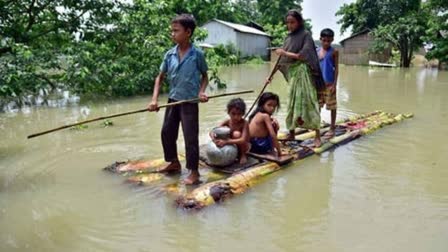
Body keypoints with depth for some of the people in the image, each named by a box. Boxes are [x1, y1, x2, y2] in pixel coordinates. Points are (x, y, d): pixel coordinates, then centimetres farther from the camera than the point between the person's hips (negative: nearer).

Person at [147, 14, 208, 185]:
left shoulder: (197, 54, -10)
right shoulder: (170, 54, 0)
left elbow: (205, 76, 3)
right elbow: (160, 78, 6)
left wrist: (201, 92, -15)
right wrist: (154, 100, -5)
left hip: (190, 102, -5)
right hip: (173, 100, 5)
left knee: (190, 137, -1)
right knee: (167, 132, 14)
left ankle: (194, 172, 12)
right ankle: (174, 163, 34)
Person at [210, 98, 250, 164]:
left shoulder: (244, 123, -25)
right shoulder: (227, 122, -13)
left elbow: (243, 140, -38)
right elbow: (212, 132, -17)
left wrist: (226, 142, -48)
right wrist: (214, 138, -42)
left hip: (243, 146, -4)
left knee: (236, 134, -31)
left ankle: (243, 155, -10)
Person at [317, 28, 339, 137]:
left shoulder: (334, 51, -3)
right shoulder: (317, 51, 7)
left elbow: (336, 68, -5)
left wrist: (334, 84, -11)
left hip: (329, 83, -4)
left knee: (332, 106, 4)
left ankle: (332, 128, 14)